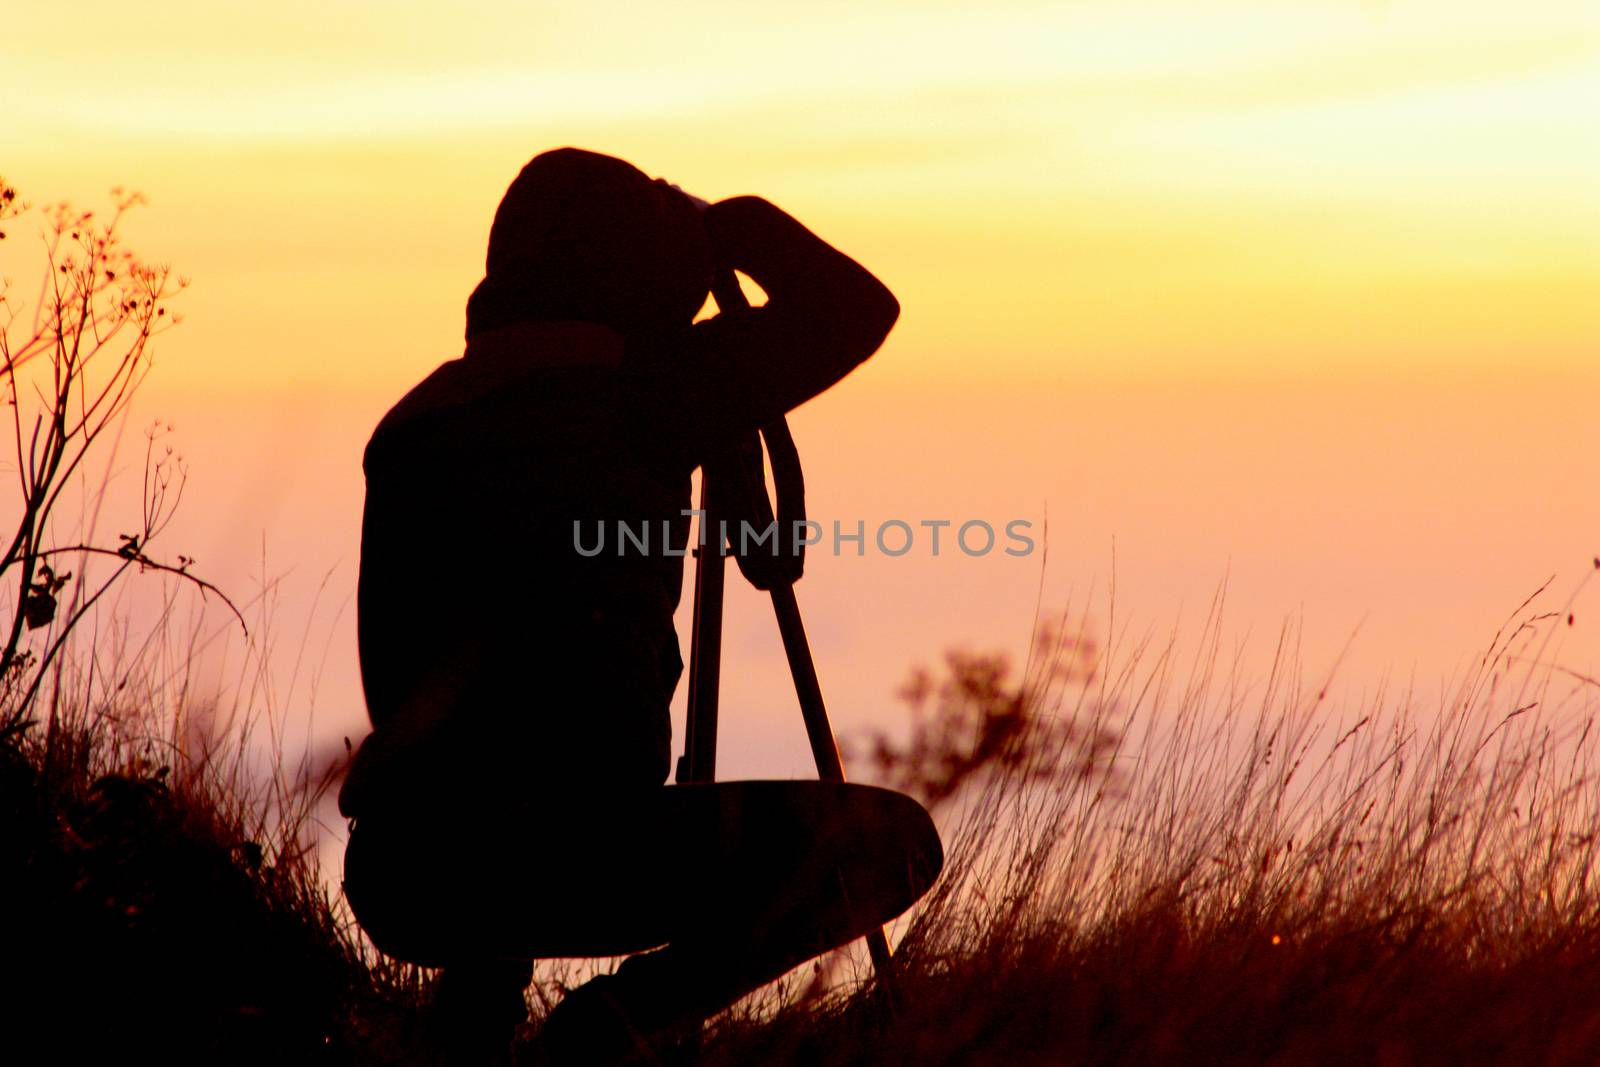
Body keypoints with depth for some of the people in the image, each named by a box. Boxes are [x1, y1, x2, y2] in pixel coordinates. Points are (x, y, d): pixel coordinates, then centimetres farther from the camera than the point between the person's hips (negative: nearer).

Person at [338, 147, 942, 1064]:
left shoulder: (413, 426, 18)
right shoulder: (632, 387, 1)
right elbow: (856, 308, 9)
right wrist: (732, 223, 25)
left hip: (398, 875, 6)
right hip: (581, 847, -6)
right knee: (897, 842, 12)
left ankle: (478, 970, 13)